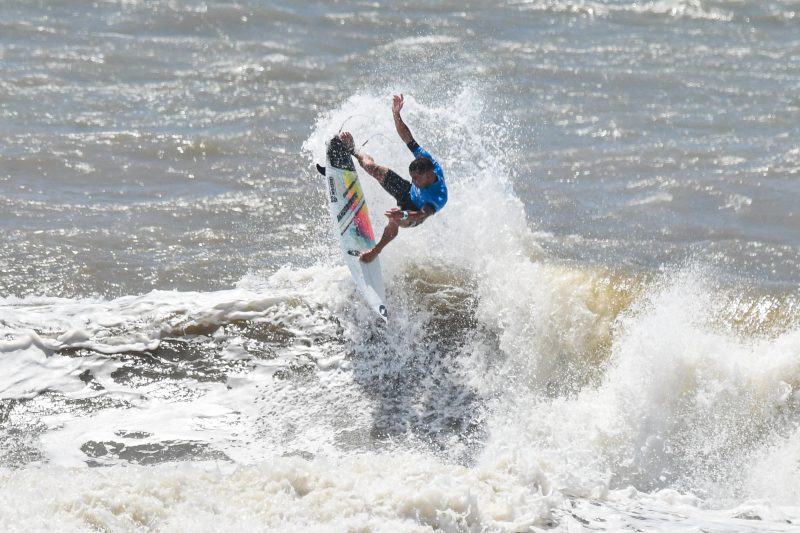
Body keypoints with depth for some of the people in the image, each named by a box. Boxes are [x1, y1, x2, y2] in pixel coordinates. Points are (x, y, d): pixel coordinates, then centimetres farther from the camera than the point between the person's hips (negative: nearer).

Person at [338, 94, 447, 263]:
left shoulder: (440, 198, -45)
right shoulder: (428, 161, -30)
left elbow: (422, 215, -57)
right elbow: (406, 137, -25)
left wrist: (403, 215, -76)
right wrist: (396, 113, -37)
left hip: (413, 213, -5)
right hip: (408, 192, 5)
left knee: (394, 220, -37)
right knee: (372, 167, -4)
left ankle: (377, 250, -8)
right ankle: (353, 151, 29)